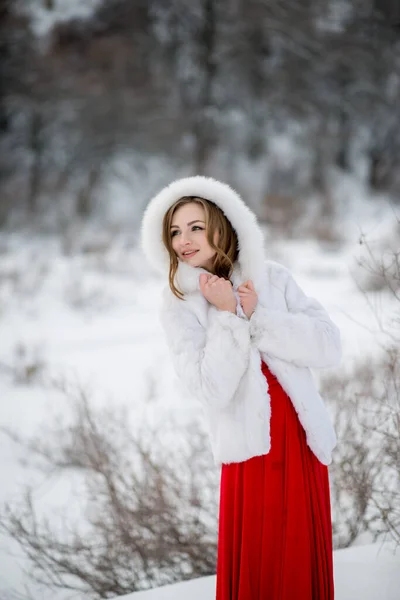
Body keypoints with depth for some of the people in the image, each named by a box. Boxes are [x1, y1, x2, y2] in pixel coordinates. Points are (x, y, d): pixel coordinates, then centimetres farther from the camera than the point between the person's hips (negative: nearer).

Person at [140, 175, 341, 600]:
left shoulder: (272, 278, 3)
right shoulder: (179, 305, -4)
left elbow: (329, 346, -8)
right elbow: (211, 390, -15)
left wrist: (255, 316, -13)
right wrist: (229, 317, -15)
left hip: (304, 442, 3)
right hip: (250, 450, -2)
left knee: (305, 566, 10)